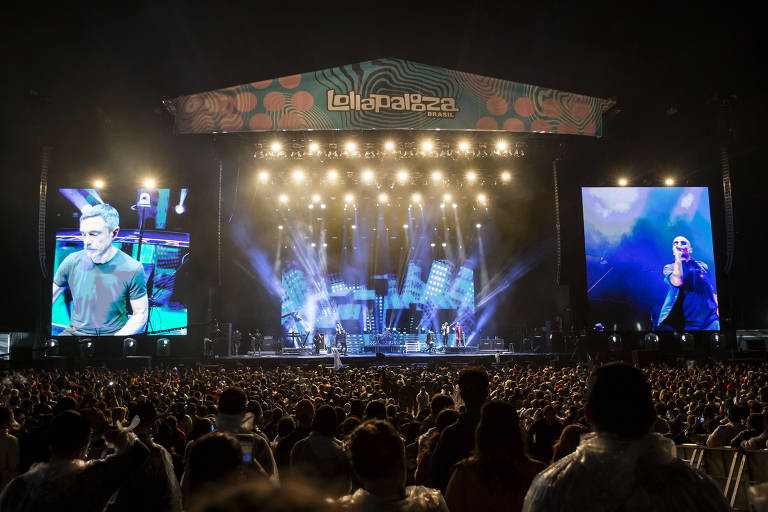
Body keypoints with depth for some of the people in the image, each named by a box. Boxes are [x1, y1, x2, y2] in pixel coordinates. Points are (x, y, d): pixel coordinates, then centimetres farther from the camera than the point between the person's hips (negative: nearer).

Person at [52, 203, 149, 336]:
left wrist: (115, 341, -18)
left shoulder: (133, 269, -10)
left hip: (115, 333, -3)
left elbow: (140, 314, -5)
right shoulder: (72, 262, -2)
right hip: (75, 332, 3)